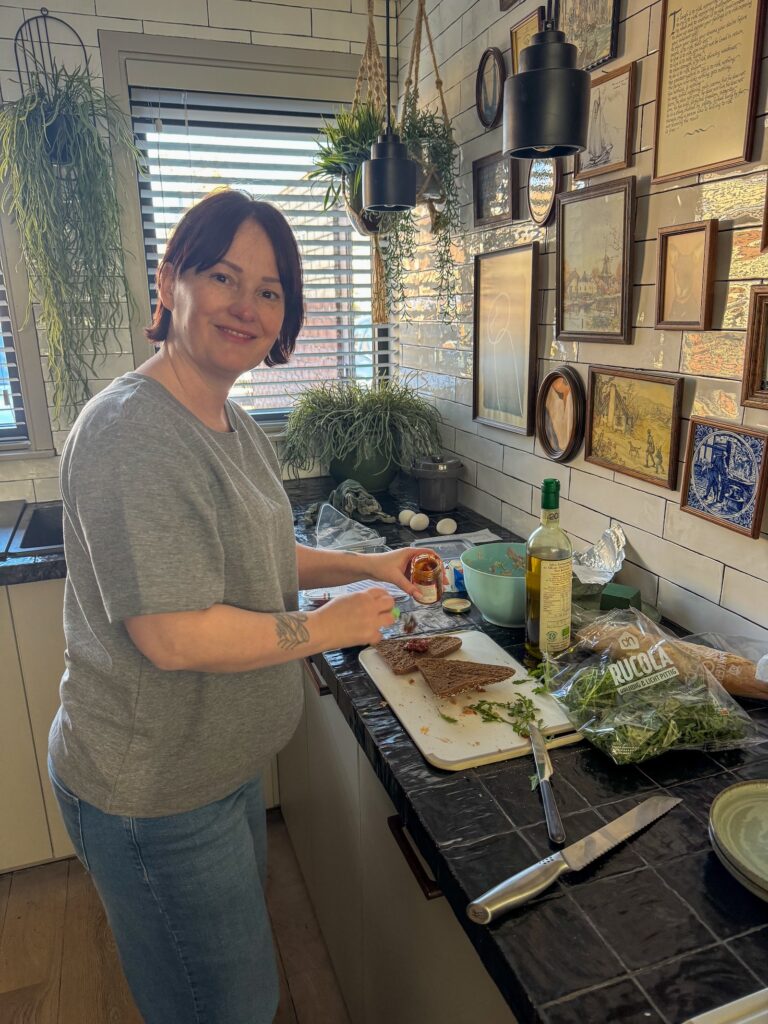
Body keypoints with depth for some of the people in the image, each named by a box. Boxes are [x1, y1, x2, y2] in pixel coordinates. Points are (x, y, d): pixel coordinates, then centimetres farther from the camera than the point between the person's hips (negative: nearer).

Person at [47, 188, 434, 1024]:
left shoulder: (230, 422, 3)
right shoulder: (134, 432, -28)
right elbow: (174, 636, -31)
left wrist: (366, 566, 4)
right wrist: (322, 628, -19)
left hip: (220, 765, 9)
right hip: (152, 795, -9)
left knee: (237, 951, 32)